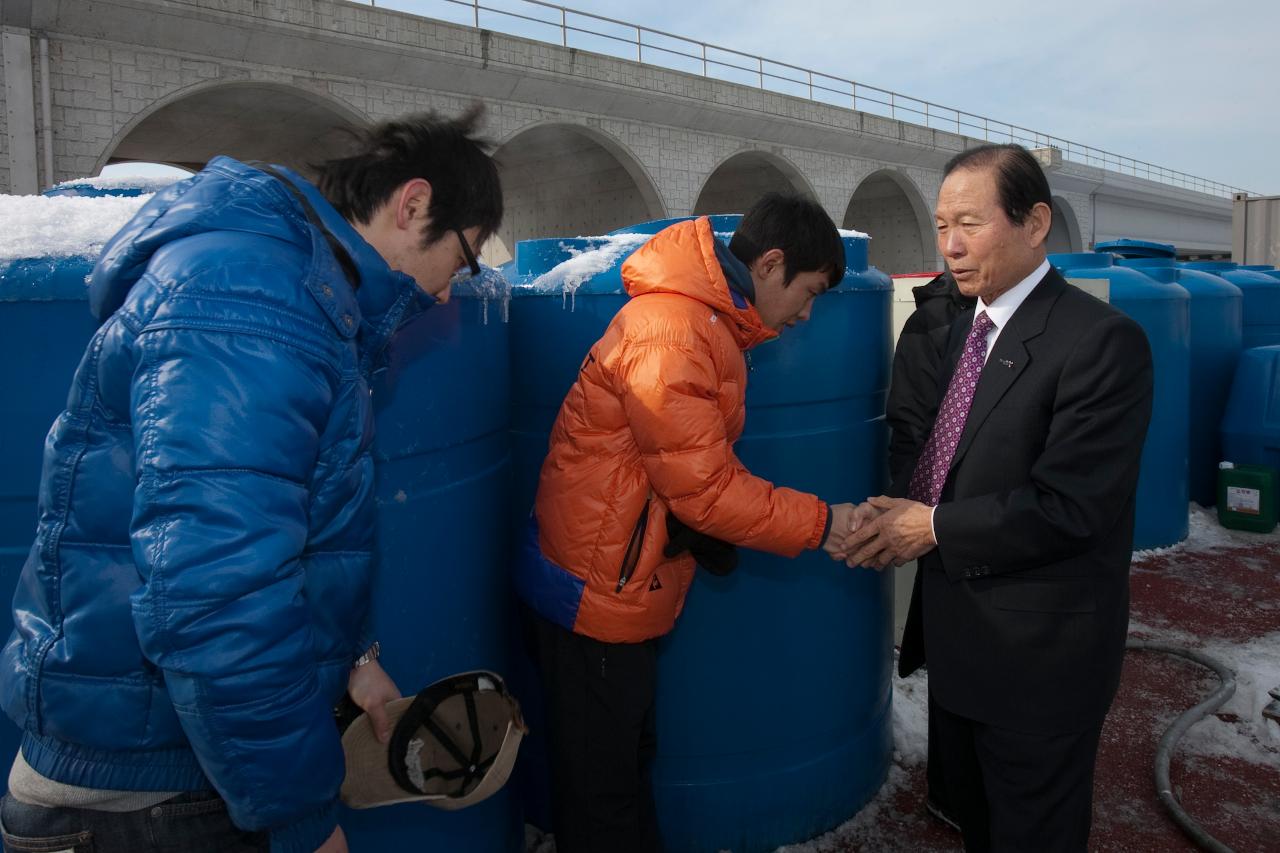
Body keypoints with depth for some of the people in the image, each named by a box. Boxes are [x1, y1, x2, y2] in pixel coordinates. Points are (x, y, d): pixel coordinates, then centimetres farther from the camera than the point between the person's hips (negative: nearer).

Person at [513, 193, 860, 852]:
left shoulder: (707, 322, 9)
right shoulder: (670, 334, -23)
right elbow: (704, 490, -23)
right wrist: (822, 524, -13)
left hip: (622, 588, 9)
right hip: (595, 596, -9)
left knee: (627, 760, 22)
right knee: (602, 795, 8)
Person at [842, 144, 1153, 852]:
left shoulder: (1102, 340, -20)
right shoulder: (962, 322, 6)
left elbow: (1066, 505, -24)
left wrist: (934, 527, -18)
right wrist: (898, 510, -8)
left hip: (1040, 650, -7)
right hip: (957, 632, 8)